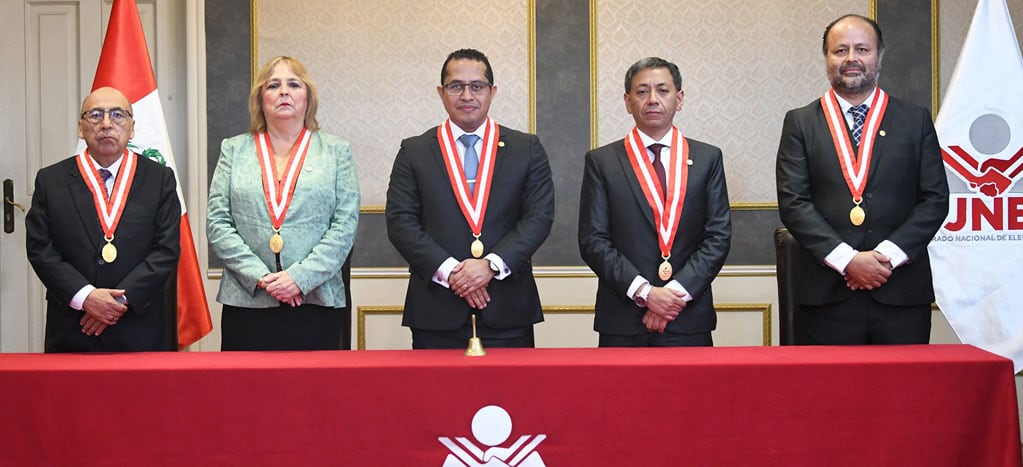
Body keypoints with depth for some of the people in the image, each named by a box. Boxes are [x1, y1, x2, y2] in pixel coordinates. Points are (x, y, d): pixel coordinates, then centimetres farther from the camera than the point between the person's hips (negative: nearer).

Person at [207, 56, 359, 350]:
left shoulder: (336, 151, 9)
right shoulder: (233, 150, 12)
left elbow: (345, 226, 1)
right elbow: (217, 224, 4)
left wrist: (300, 277, -11)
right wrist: (260, 277, -9)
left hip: (317, 303, -1)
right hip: (247, 304, 1)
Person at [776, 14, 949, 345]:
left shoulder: (916, 120, 10)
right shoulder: (800, 123, 7)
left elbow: (935, 199, 5)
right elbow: (792, 202, -2)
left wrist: (887, 254, -9)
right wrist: (848, 259, -12)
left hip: (902, 293, 1)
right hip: (827, 294, -1)